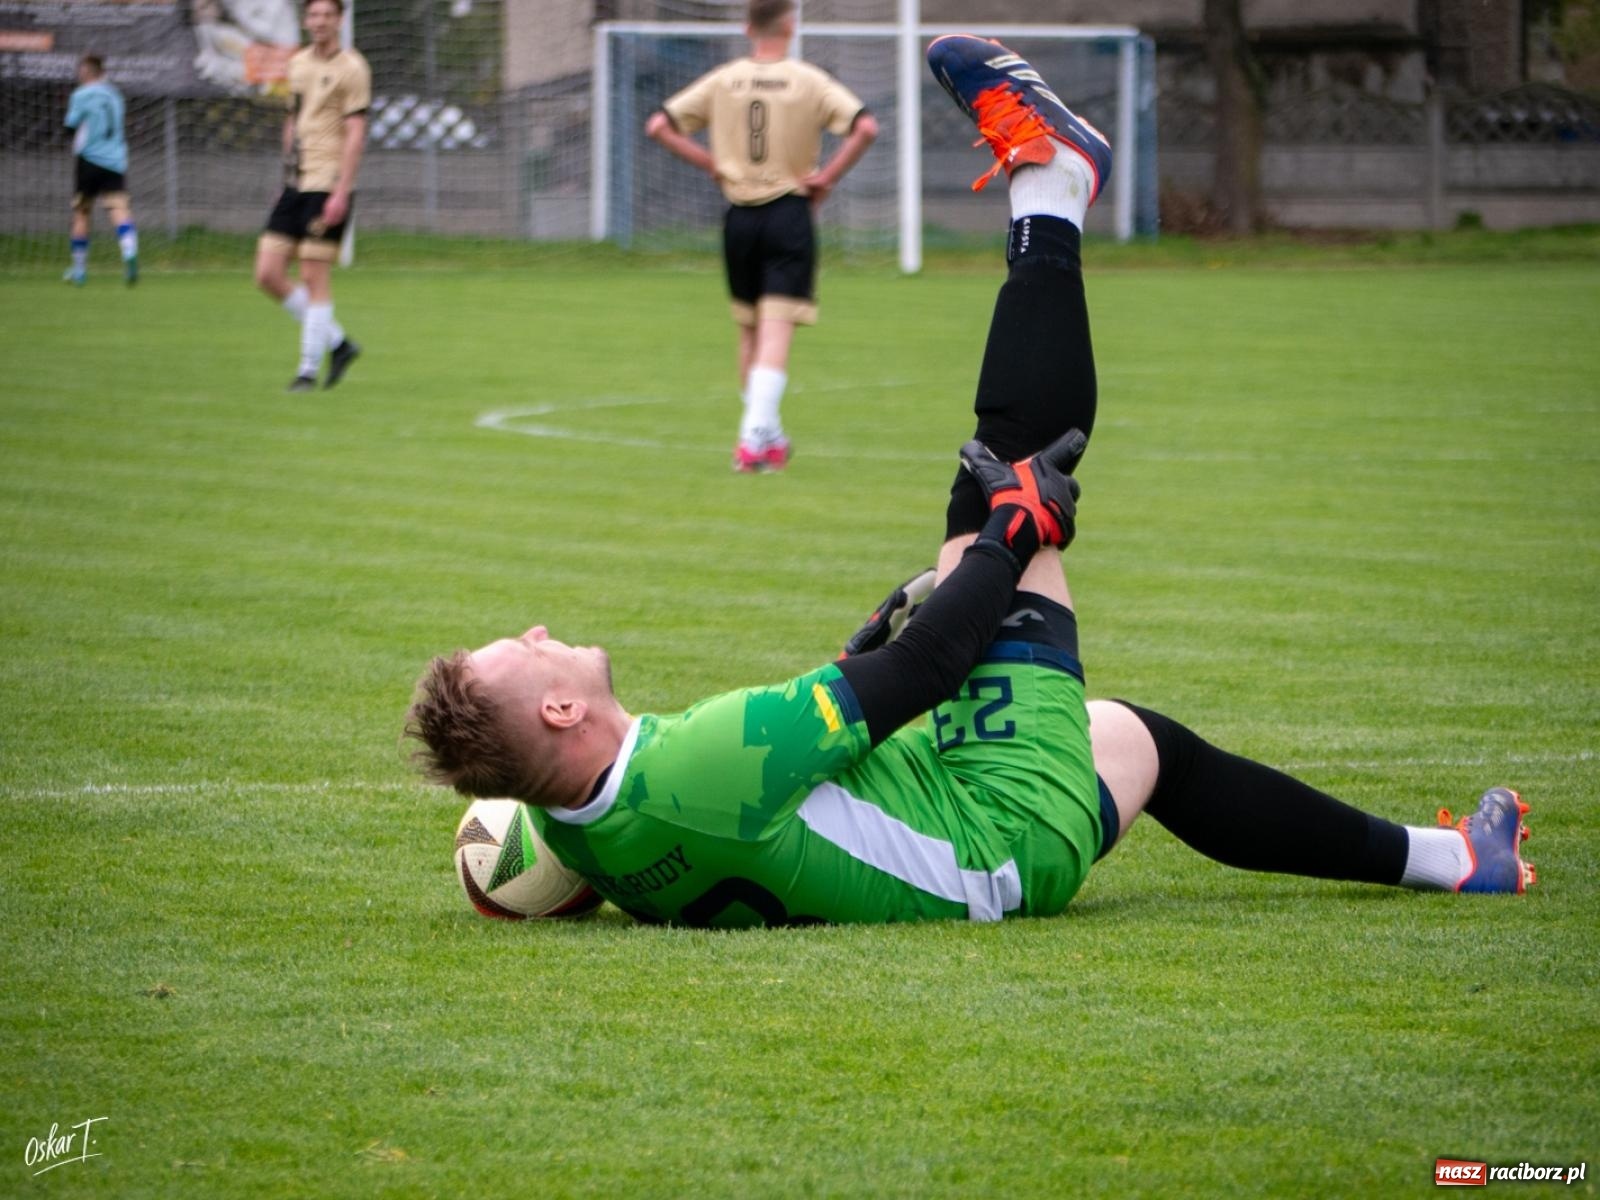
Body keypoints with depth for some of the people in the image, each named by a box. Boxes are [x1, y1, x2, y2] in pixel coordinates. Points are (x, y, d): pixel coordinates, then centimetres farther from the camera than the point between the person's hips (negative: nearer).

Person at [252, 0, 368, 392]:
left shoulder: (351, 68, -6)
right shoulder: (298, 63, 15)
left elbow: (356, 134, -12)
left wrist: (341, 192, -18)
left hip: (328, 185, -7)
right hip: (295, 184, 7)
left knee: (315, 277, -6)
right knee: (268, 275, 0)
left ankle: (309, 370, 3)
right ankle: (337, 342, 13)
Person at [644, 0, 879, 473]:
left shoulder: (722, 80, 3)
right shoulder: (809, 81, -5)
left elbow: (659, 125, 2)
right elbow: (865, 127, -15)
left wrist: (712, 163, 7)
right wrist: (827, 177, -5)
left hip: (739, 216, 3)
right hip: (790, 214, -3)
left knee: (750, 331, 16)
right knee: (777, 331, -6)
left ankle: (767, 433, 24)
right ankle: (755, 433, -20)